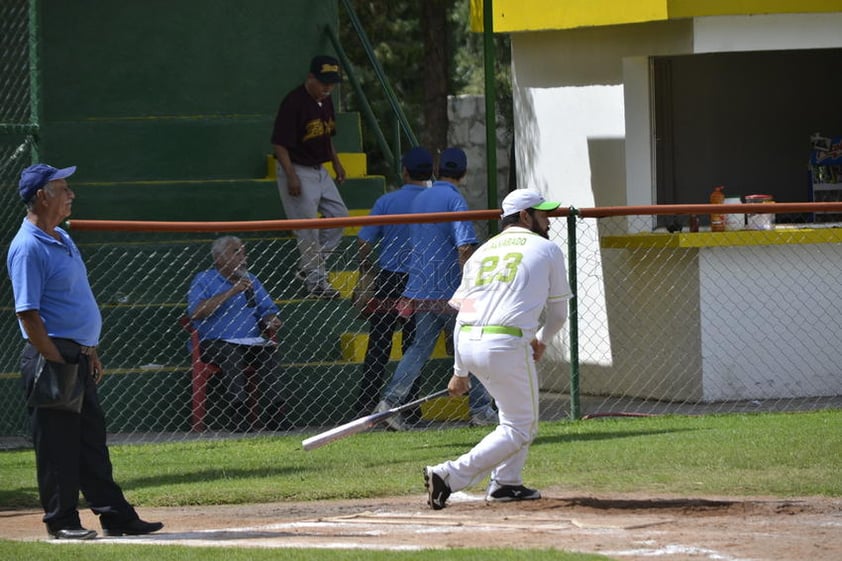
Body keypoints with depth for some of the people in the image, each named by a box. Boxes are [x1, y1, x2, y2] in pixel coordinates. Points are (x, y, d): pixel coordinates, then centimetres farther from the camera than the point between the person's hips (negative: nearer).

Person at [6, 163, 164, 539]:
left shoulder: (62, 239, 17)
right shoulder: (28, 247, -14)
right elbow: (28, 312, -19)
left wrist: (91, 353, 19)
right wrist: (55, 360, -21)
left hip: (79, 356, 10)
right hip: (52, 354, -10)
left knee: (92, 439, 12)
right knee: (57, 443, -3)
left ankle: (115, 515, 16)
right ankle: (61, 521, 3)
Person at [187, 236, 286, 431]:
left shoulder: (250, 280, 21)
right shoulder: (203, 280, 4)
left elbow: (268, 310, 23)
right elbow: (195, 312, -14)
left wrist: (271, 322, -3)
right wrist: (231, 292, -15)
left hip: (251, 341, 4)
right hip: (215, 343, -4)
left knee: (269, 351, -27)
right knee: (232, 355, -36)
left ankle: (276, 413, -35)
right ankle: (241, 413, -45)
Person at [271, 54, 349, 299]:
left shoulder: (325, 101, 7)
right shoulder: (293, 102, -21)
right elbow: (279, 143, -21)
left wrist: (336, 163, 19)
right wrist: (291, 177, -25)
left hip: (320, 171, 9)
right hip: (298, 171, -9)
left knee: (338, 214, 11)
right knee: (307, 229, -5)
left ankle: (309, 267, 21)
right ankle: (316, 282, 3)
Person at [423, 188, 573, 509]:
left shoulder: (482, 252, 21)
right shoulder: (545, 249, 9)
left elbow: (461, 314, 18)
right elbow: (558, 312, 14)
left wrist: (460, 371, 22)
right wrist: (541, 341, 34)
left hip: (467, 344, 7)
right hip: (507, 345, -7)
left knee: (517, 409, 28)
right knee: (520, 429, 2)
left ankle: (505, 483, 24)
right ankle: (451, 476, -12)